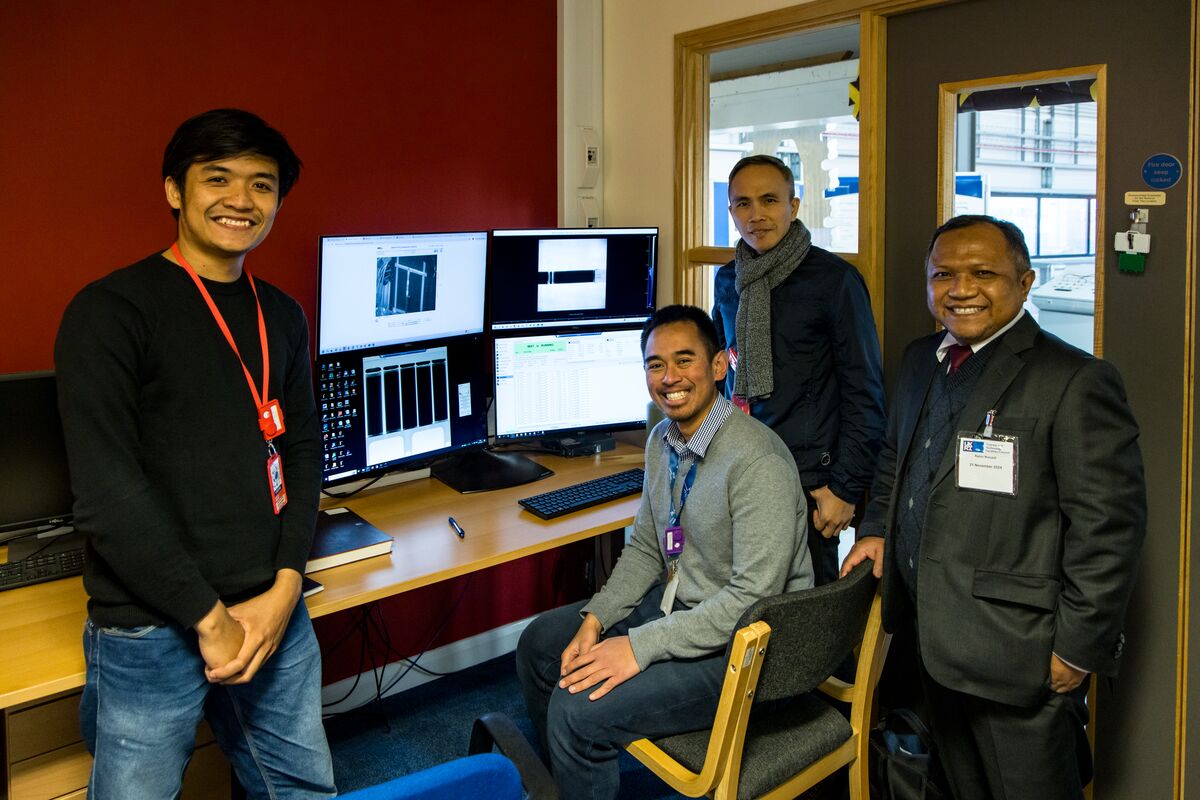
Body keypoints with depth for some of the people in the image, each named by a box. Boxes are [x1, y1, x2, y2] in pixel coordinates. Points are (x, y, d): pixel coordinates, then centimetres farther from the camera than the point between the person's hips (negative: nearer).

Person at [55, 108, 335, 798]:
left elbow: (303, 450, 8)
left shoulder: (283, 316, 9)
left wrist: (285, 586, -4)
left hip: (275, 612, 6)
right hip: (151, 630, -5)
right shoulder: (111, 311, -10)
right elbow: (106, 490, -16)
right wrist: (210, 617, -14)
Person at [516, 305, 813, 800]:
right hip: (675, 602, 9)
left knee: (577, 711, -20)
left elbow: (754, 596, -28)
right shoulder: (663, 441, 3)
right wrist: (595, 617, -4)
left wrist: (640, 646, -26)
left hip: (737, 645, -9)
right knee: (538, 646, 10)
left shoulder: (758, 461, -26)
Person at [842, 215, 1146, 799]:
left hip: (1018, 652, -7)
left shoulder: (1075, 382, -15)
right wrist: (876, 529, 7)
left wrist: (1080, 648, -15)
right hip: (934, 638, 7)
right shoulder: (920, 362, 8)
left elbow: (1108, 526, -16)